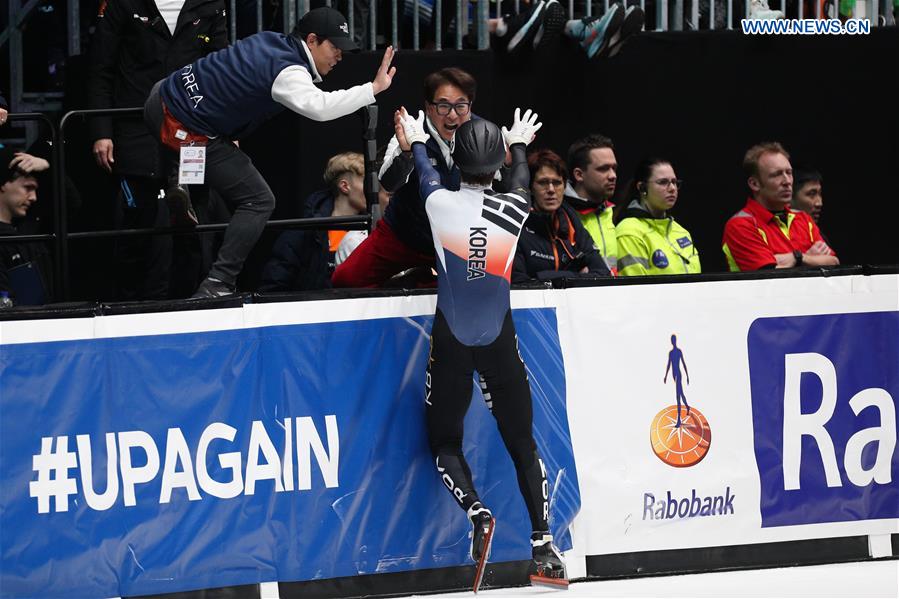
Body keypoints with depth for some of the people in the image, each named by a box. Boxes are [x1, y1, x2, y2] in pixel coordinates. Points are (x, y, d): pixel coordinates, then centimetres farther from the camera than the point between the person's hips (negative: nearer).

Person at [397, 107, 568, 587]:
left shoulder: (441, 203, -11)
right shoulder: (514, 209, -8)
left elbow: (426, 173, 13)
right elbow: (521, 180, 17)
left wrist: (416, 142, 36)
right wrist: (519, 146, 39)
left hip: (451, 344, -1)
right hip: (499, 342, 1)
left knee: (444, 439, 12)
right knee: (522, 442, 10)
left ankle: (476, 512, -13)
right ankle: (543, 545, 4)